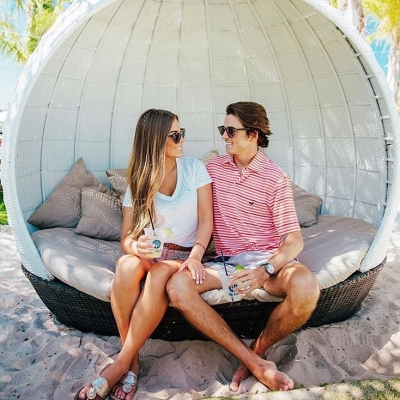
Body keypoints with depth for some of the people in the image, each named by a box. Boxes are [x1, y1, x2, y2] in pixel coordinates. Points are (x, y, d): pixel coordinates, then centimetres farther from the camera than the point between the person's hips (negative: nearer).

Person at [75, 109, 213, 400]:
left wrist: (195, 256, -23)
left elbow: (206, 220, -6)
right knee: (126, 265, -33)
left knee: (160, 275, -36)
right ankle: (133, 361, -19)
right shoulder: (139, 180, 2)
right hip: (150, 252, 2)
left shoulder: (195, 168, 0)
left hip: (184, 254, -1)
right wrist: (136, 247, -27)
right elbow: (127, 236, -2)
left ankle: (121, 363, -20)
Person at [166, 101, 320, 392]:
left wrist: (265, 270, -25)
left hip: (267, 259, -2)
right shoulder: (214, 167, 8)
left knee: (306, 287, -35)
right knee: (177, 286, -26)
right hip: (226, 261, 3)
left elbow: (294, 240, -7)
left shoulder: (275, 178, -4)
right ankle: (256, 365, -18)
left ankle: (258, 350, -3)